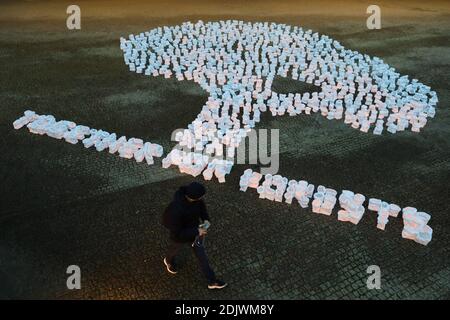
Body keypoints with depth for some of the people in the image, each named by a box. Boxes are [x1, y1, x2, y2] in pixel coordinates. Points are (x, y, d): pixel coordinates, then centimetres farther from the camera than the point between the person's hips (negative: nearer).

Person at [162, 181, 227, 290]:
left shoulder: (196, 199, -26)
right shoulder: (176, 210, -45)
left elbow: (201, 206, -1)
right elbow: (177, 233, -35)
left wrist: (205, 219, -15)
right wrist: (197, 232, -33)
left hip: (195, 229, 4)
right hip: (179, 236, -4)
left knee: (202, 255, 16)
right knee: (174, 250, 29)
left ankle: (212, 281, 33)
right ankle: (169, 261, 65)